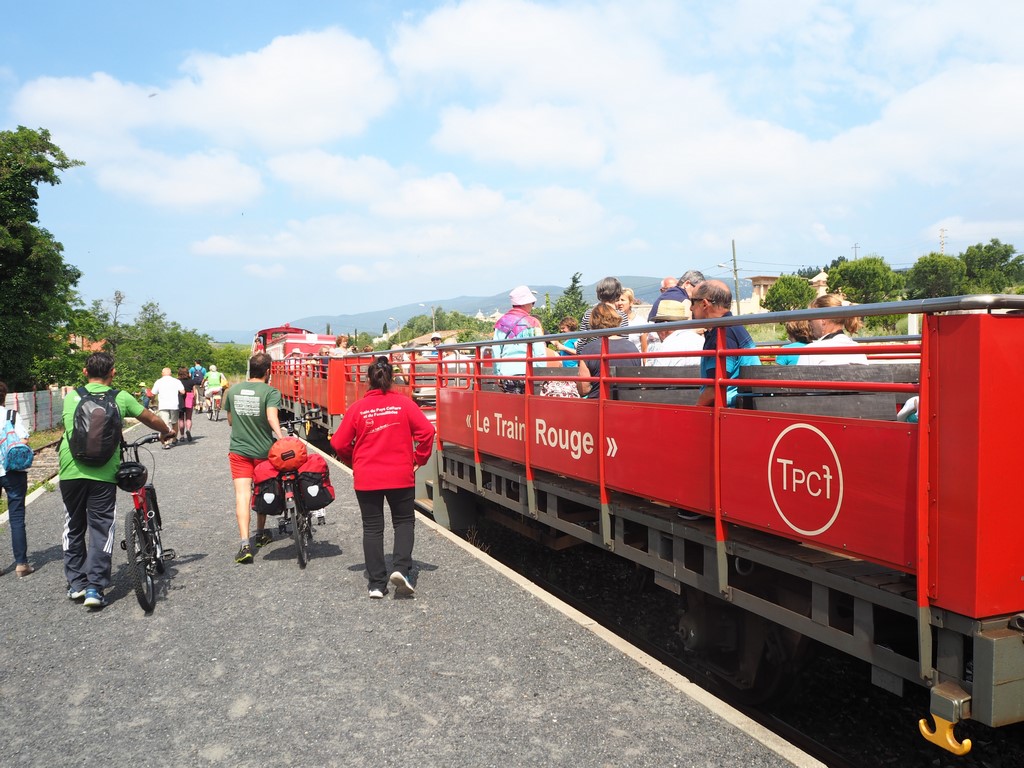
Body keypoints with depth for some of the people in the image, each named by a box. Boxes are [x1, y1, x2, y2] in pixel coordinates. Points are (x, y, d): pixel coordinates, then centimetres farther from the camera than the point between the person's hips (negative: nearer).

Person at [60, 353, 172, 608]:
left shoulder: (71, 396, 8)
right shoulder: (121, 398, 2)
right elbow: (151, 419, 12)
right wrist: (167, 432, 33)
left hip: (70, 471, 2)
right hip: (103, 472, -2)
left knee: (73, 528, 17)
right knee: (101, 529, 4)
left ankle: (76, 584, 23)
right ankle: (94, 588, 1)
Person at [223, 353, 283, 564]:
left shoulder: (232, 391, 3)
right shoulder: (271, 392, -11)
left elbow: (230, 421, 13)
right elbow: (272, 417, -27)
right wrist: (282, 439, -35)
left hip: (238, 450, 2)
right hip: (263, 450, -1)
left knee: (242, 494, -5)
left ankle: (245, 544, -19)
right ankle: (261, 534, 35)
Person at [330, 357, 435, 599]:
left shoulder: (358, 408, -4)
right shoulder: (404, 403, -5)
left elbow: (339, 443, -2)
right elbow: (427, 431, -12)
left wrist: (354, 463, 15)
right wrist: (419, 459, 1)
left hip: (366, 478, 1)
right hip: (401, 476, 0)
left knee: (372, 528, 10)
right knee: (404, 521, 16)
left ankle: (377, 584, 10)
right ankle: (401, 568, -4)